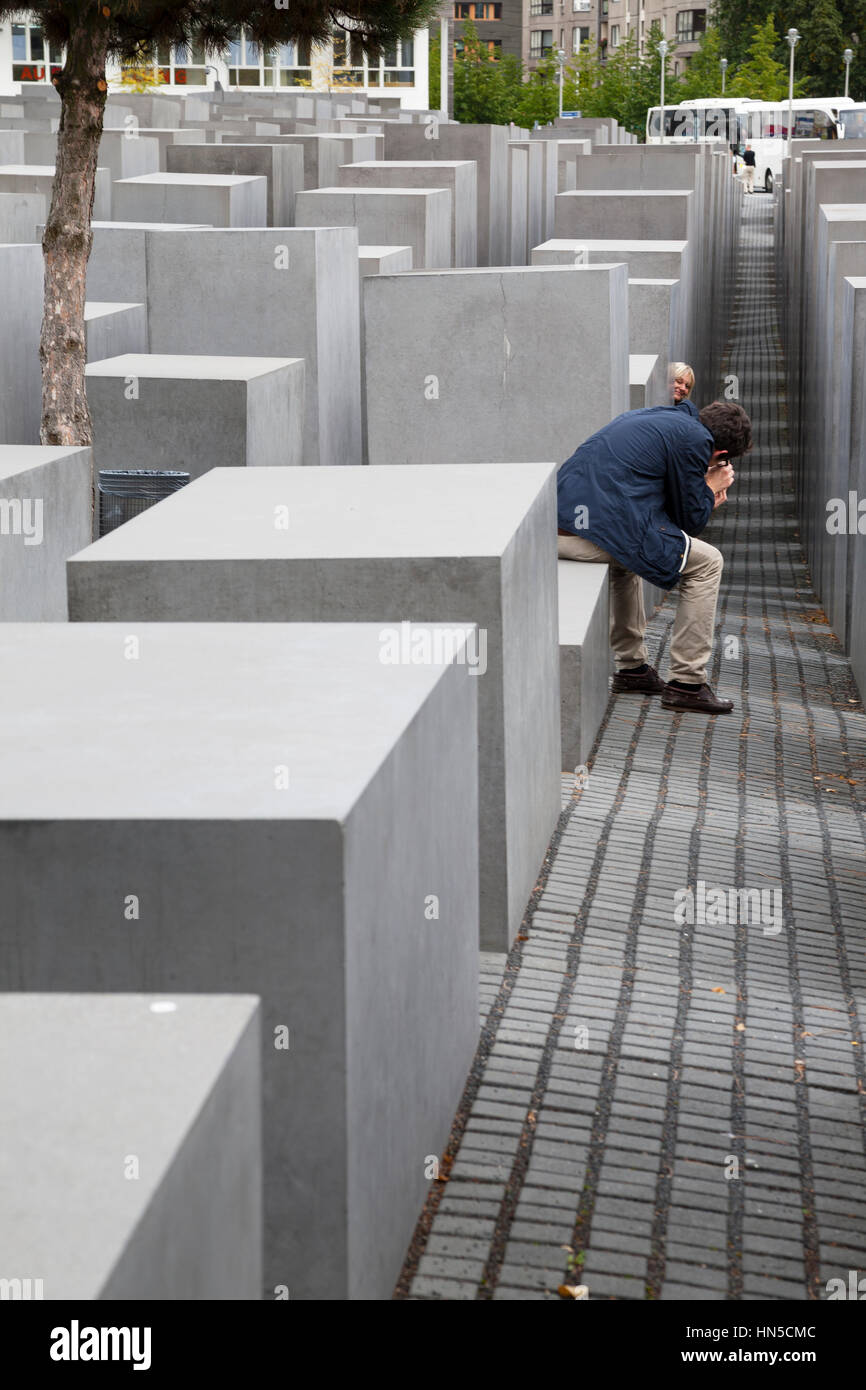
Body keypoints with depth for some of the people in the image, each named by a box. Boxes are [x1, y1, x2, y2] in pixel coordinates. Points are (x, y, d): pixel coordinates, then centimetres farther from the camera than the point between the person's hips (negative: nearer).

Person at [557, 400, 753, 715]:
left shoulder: (649, 418, 26)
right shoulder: (695, 439, 0)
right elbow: (689, 521, 6)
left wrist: (705, 498, 34)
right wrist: (709, 489, 23)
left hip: (556, 525, 9)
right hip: (603, 530, -9)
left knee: (629, 554, 38)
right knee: (706, 563, 8)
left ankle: (632, 667, 37)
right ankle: (686, 683, 9)